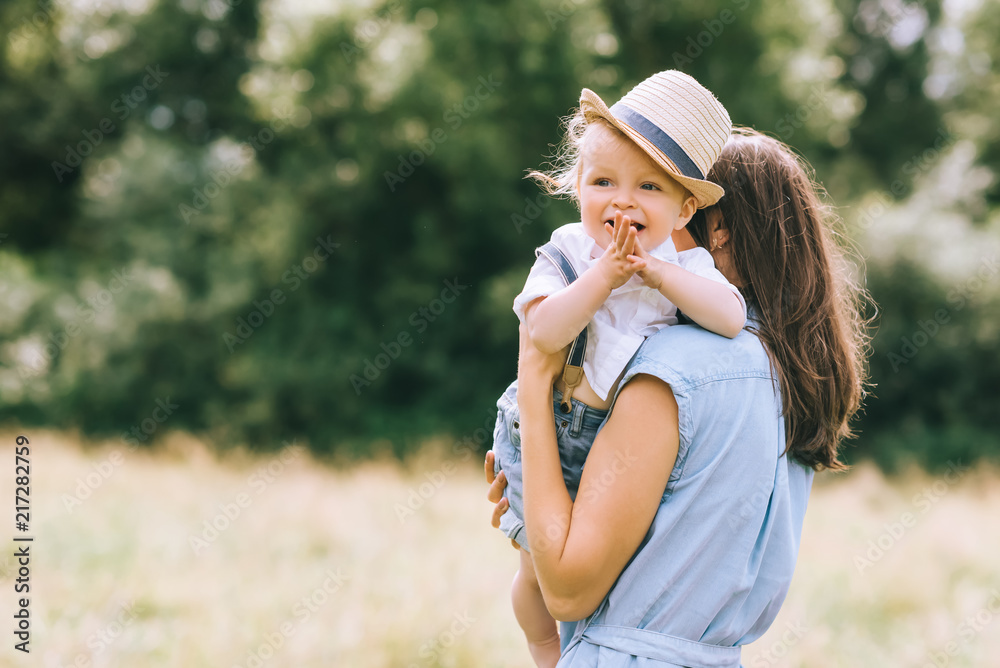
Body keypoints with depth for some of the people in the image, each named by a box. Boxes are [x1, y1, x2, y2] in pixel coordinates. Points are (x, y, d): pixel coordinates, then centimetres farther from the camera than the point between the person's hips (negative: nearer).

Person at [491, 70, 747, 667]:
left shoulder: (684, 266, -11)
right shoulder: (566, 253, -15)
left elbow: (733, 317, -28)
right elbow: (545, 331, -30)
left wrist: (656, 271, -33)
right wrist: (605, 273, -34)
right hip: (549, 433, -1)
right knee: (541, 567, 10)